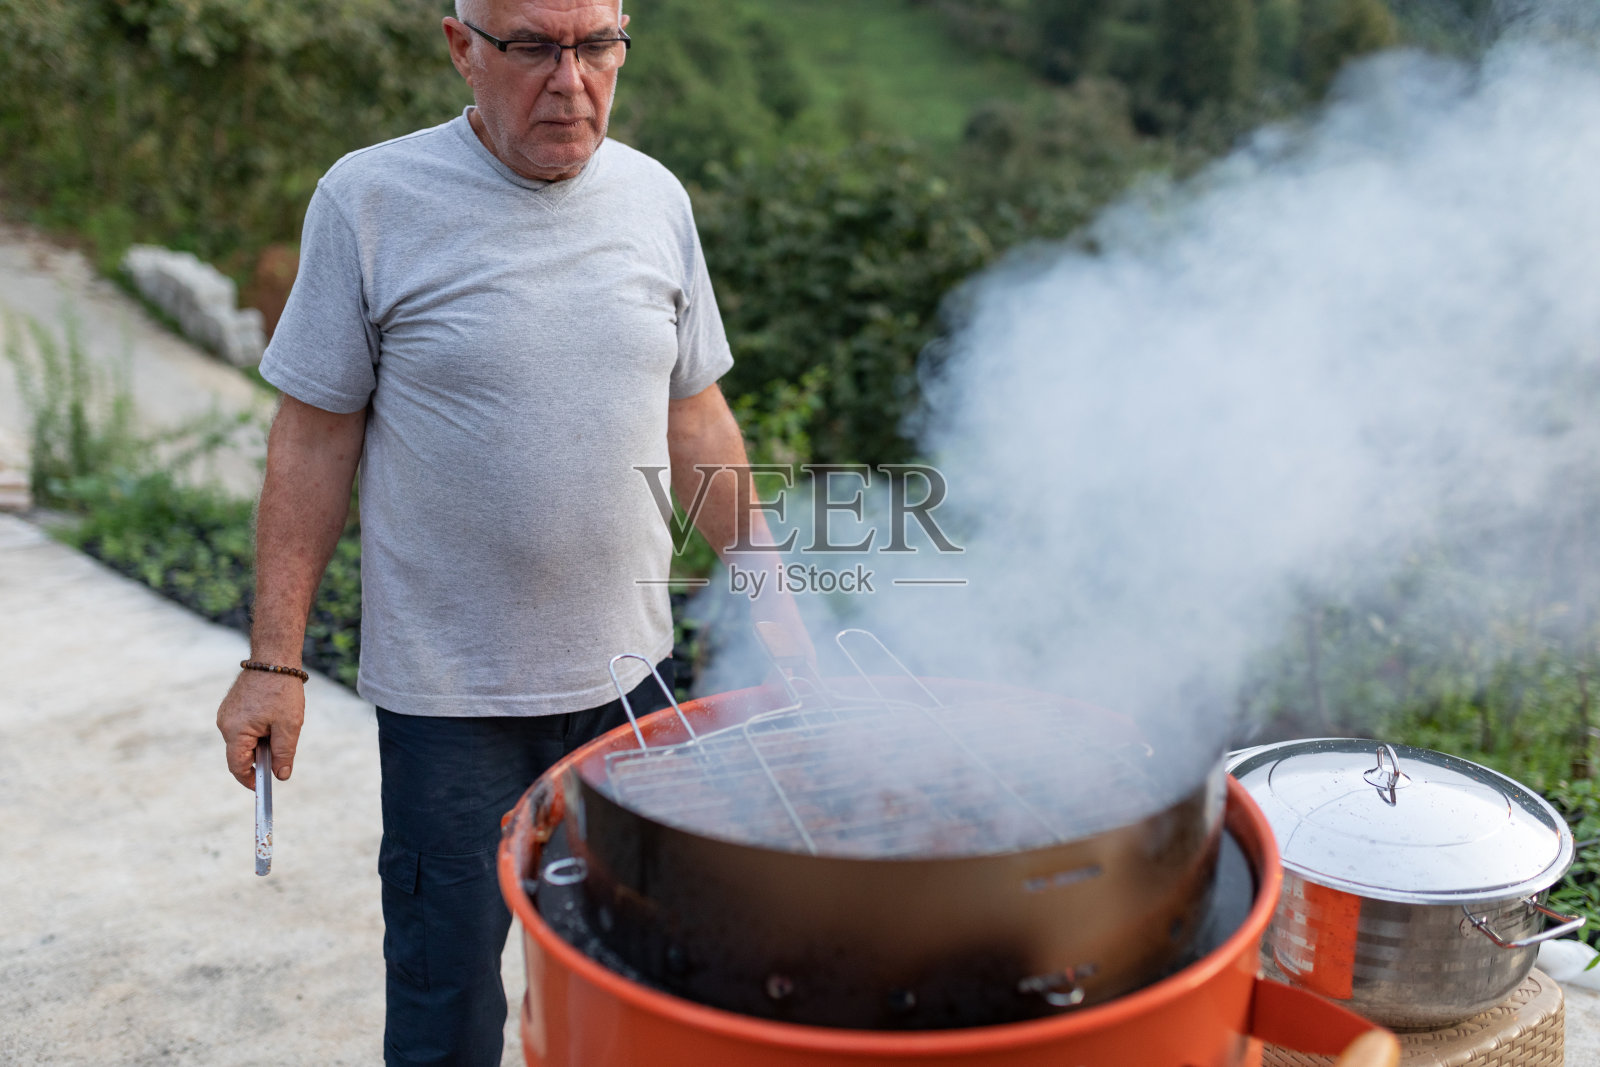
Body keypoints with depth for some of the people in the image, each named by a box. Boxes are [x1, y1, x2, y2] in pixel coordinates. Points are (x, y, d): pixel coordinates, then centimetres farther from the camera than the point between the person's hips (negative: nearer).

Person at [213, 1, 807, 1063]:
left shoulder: (656, 198, 2)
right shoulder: (370, 200, -9)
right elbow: (315, 439, -6)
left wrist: (767, 585, 10)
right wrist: (274, 662, -6)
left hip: (628, 663, 4)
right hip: (449, 693, -3)